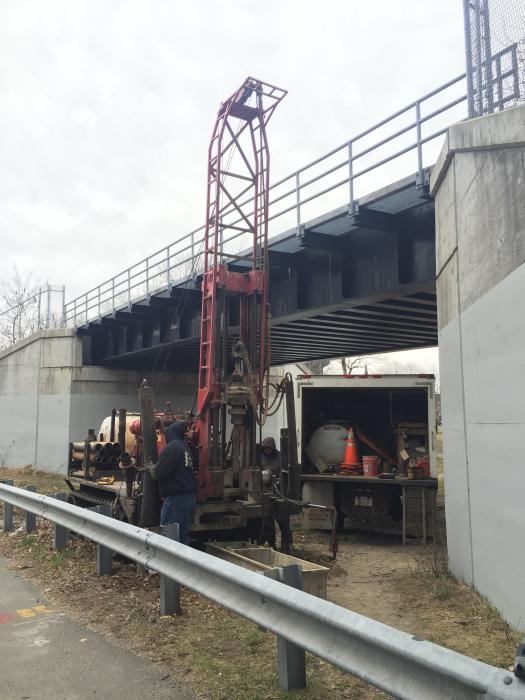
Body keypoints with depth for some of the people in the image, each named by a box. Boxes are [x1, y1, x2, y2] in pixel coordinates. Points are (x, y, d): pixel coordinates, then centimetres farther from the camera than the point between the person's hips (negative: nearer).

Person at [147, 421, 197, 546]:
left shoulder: (172, 446, -12)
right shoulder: (185, 447, 14)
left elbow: (158, 473, -15)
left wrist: (150, 467, 5)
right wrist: (154, 467, 24)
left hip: (176, 499, -9)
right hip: (190, 497, 9)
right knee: (183, 536, 14)